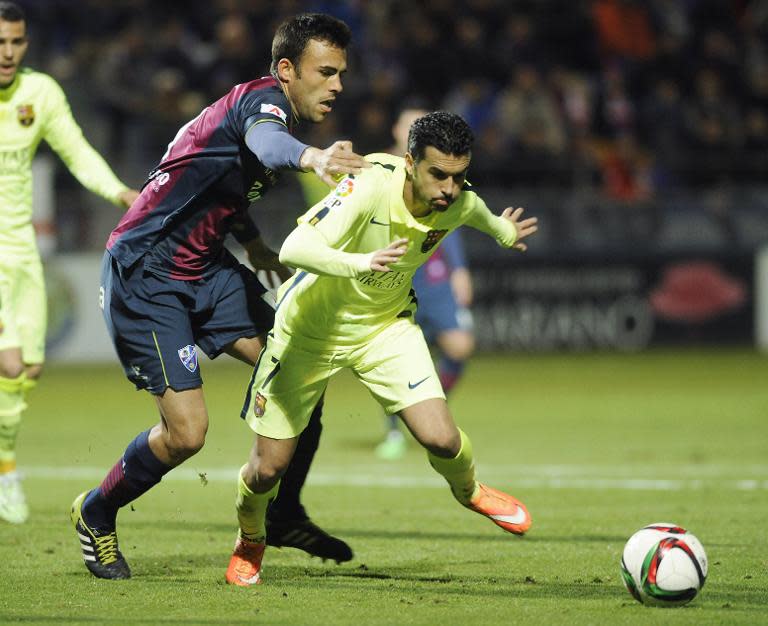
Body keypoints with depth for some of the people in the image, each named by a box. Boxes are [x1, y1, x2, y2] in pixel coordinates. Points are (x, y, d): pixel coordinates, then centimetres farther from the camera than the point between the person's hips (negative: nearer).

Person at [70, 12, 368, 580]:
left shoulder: (278, 110, 11)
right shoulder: (263, 98, -18)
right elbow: (264, 139, -46)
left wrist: (260, 251, 24)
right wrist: (310, 157, -67)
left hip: (205, 269, 10)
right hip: (143, 275, -10)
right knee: (186, 432, -13)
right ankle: (97, 515, 14)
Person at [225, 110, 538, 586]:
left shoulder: (459, 203, -17)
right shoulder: (369, 188, -35)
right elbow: (294, 249, -46)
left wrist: (502, 231, 31)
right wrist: (361, 263, -61)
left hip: (385, 325, 3)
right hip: (311, 328, -3)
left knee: (441, 439, -16)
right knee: (268, 468, 1)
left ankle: (469, 491, 22)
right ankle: (250, 541, 36)